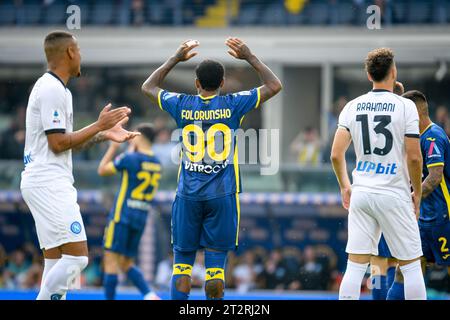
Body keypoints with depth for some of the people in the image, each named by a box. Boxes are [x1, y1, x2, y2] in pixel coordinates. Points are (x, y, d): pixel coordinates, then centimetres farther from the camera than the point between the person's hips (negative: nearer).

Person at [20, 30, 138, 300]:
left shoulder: (54, 88, 19)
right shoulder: (53, 90, -12)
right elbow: (57, 144, -16)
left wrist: (104, 135, 15)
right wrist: (98, 126, -9)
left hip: (49, 184, 11)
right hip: (48, 183, -11)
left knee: (57, 262, 6)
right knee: (77, 256, -15)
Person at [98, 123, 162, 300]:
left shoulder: (130, 158, -11)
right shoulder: (157, 164, 9)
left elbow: (102, 170, 1)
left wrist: (113, 148, 11)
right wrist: (132, 151, 27)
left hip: (122, 214, -7)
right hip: (141, 218, 7)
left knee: (111, 259, -4)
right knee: (126, 263, 13)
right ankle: (149, 295, -6)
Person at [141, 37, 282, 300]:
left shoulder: (182, 105, 1)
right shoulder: (233, 105, -4)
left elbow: (148, 87, 20)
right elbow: (274, 86, 6)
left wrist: (175, 59, 23)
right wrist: (250, 58, 12)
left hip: (188, 195, 1)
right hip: (222, 196, -1)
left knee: (182, 261, 6)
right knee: (216, 264, 1)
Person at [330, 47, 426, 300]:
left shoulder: (352, 107, 4)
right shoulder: (405, 106, -7)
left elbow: (336, 155, 2)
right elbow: (414, 157, -9)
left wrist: (344, 186, 17)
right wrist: (417, 193, 4)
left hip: (361, 194, 4)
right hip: (394, 194, -4)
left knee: (355, 267, 4)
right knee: (411, 267, 5)